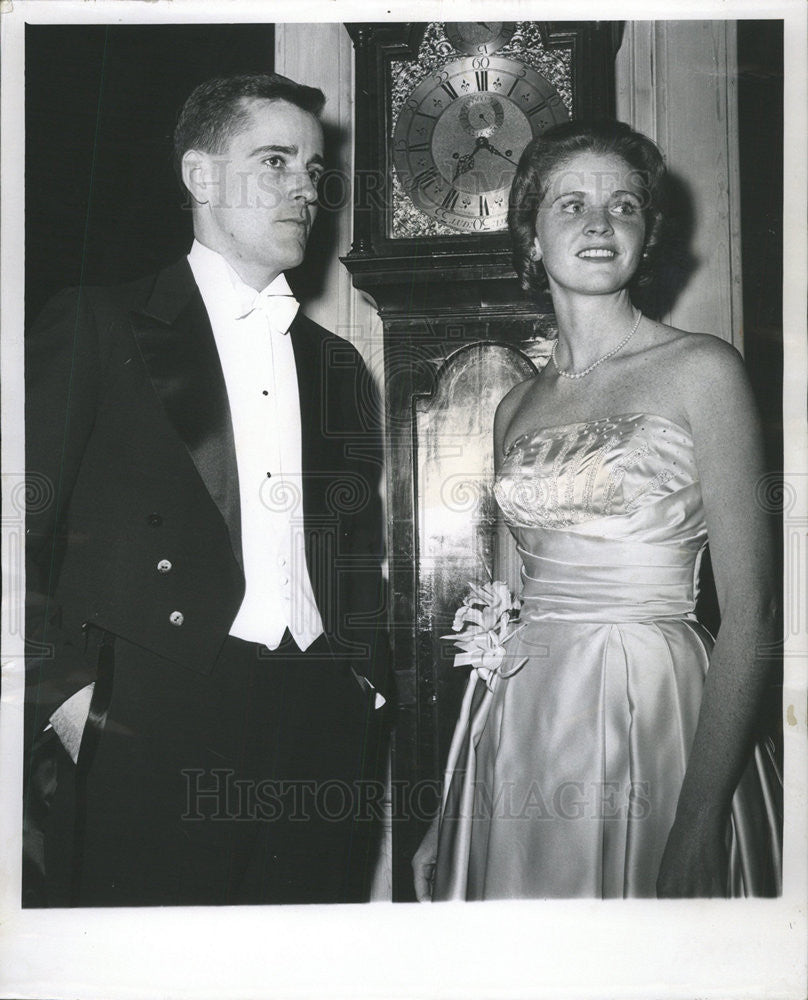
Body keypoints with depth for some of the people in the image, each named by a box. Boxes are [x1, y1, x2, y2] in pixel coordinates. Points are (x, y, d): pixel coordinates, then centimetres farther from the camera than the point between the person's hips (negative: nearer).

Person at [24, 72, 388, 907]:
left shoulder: (339, 365, 19)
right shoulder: (97, 328, 4)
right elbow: (23, 528, -2)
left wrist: (364, 680, 10)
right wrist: (62, 691, -10)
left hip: (321, 731, 4)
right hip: (142, 734, -4)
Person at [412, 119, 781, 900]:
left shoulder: (700, 369, -5)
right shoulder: (516, 409, 10)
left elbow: (748, 613, -11)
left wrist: (695, 832, -19)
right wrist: (449, 818, 9)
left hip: (651, 714, -4)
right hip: (522, 727, 5)